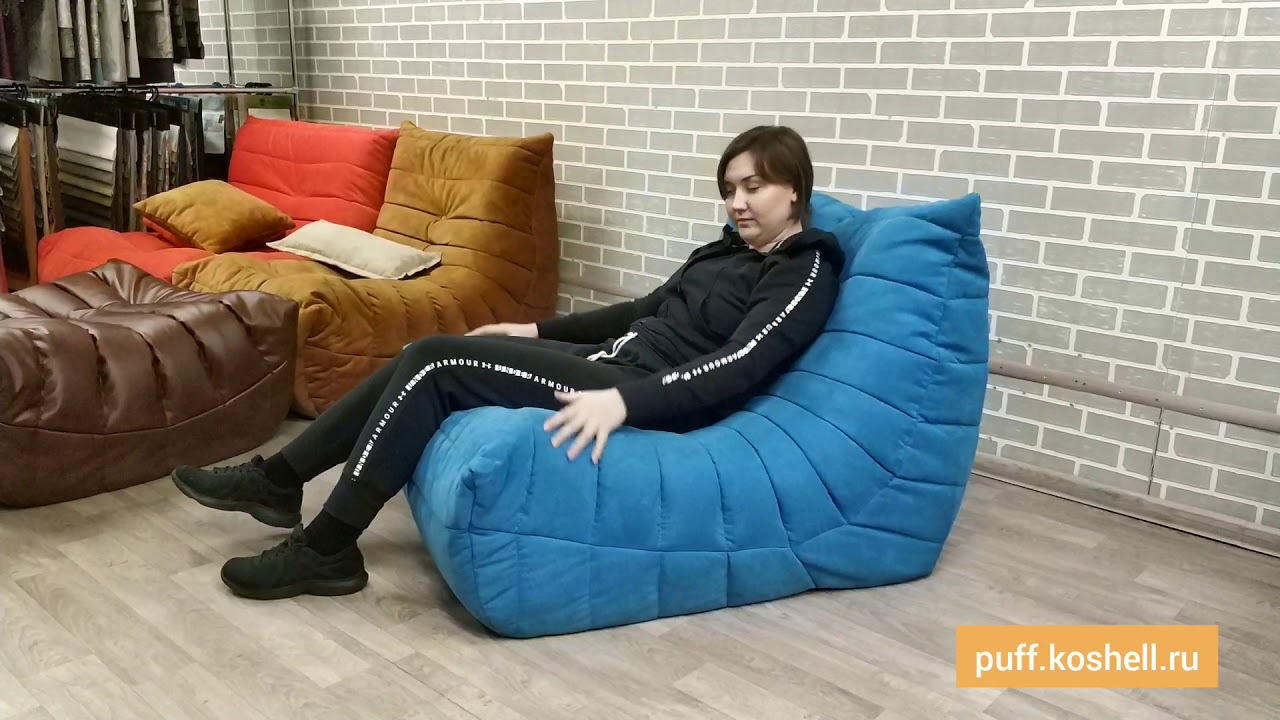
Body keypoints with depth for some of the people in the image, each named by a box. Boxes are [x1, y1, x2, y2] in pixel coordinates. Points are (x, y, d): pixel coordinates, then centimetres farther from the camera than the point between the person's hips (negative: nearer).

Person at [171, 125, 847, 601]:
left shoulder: (807, 272, -7)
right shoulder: (732, 246, 20)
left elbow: (742, 364, -23)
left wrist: (625, 401, -36)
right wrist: (538, 329, 21)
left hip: (647, 396, -9)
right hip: (613, 362, 9)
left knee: (434, 364, -17)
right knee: (423, 355, -1)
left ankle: (326, 549, -9)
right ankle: (279, 480, 9)